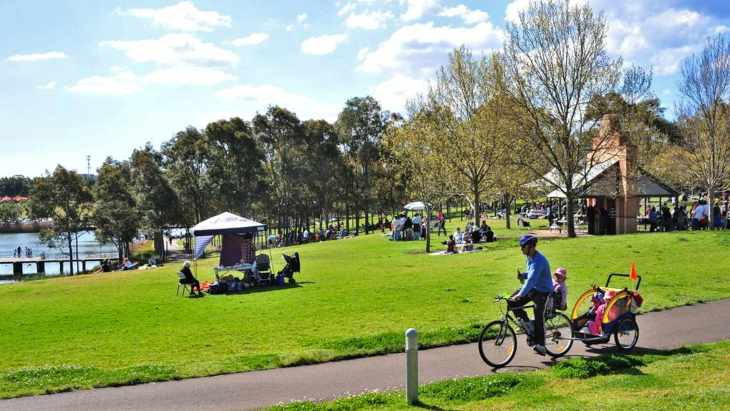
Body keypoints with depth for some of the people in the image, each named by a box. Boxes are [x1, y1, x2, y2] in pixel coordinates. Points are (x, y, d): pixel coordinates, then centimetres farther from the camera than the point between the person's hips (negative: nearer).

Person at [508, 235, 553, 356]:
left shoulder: (538, 260, -28)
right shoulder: (529, 257, 3)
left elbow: (532, 279, -39)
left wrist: (520, 294, -47)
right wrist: (522, 275, -5)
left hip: (542, 291, -9)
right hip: (532, 288, 9)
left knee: (539, 318, -9)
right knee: (512, 302, -7)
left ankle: (540, 346, 2)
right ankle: (525, 322, 12)